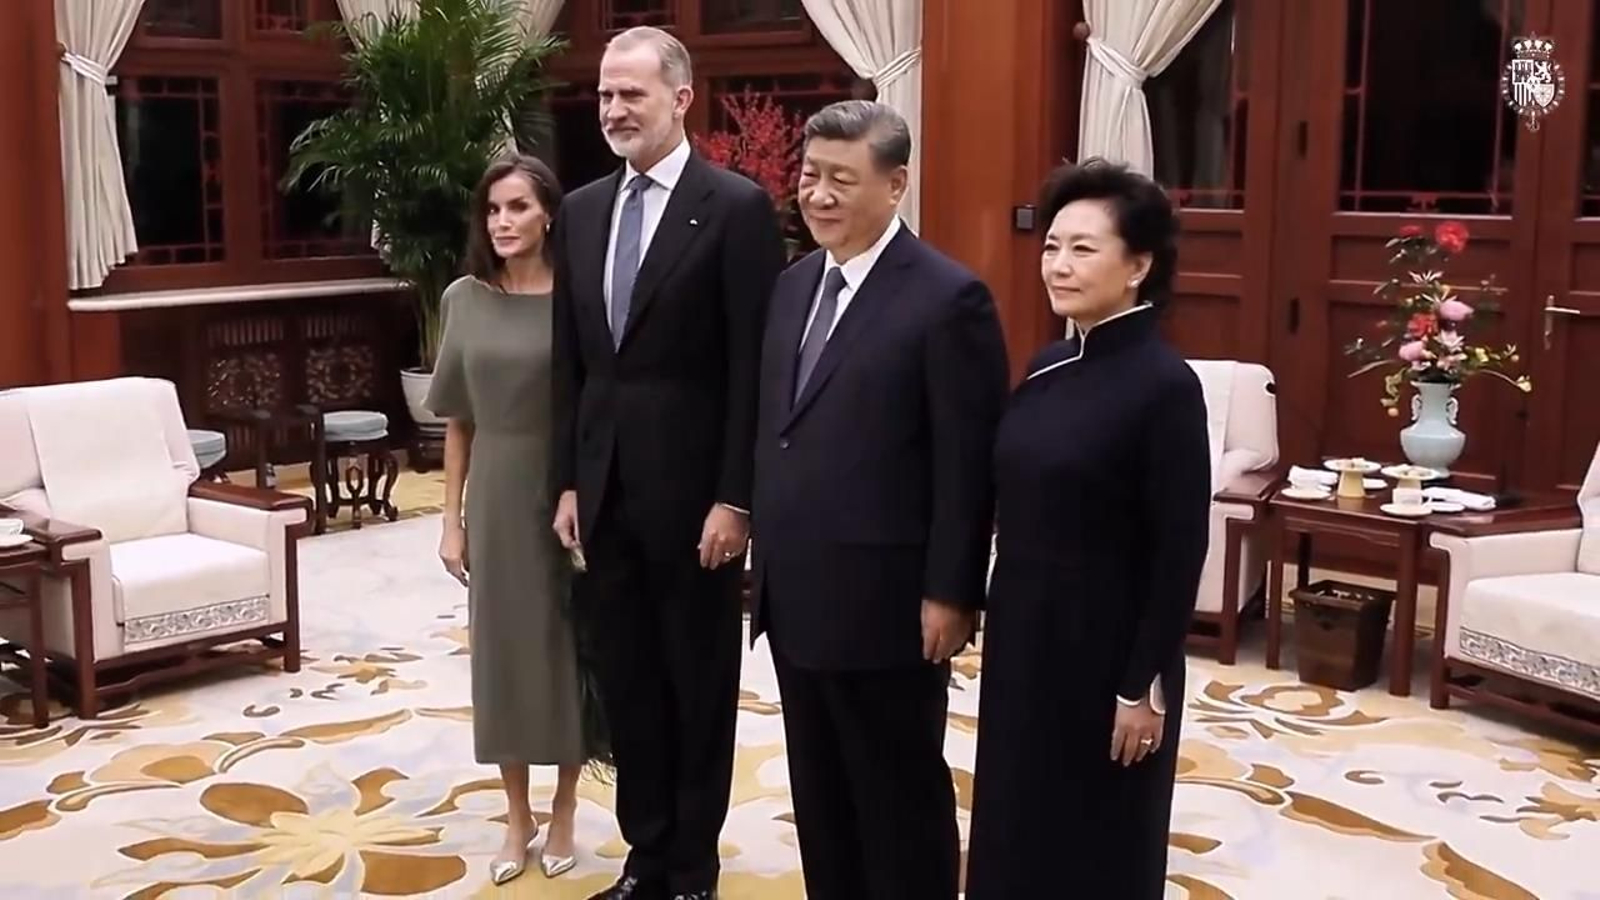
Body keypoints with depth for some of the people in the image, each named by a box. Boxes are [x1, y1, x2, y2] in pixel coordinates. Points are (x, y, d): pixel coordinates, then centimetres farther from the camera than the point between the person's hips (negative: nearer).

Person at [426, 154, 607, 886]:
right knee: (502, 648, 10)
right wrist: (451, 519, 4)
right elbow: (457, 421, 6)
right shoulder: (465, 299, 2)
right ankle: (516, 816, 26)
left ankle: (563, 812, 26)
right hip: (495, 501, 3)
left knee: (568, 646, 8)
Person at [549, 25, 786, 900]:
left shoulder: (737, 206, -8)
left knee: (699, 683, 9)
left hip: (691, 489, -5)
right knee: (625, 682, 13)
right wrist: (568, 481, 8)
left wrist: (735, 498, -14)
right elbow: (568, 361, 12)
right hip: (605, 488, 6)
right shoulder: (581, 211, 10)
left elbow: (754, 367, -11)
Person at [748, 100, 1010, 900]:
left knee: (901, 799, 9)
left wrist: (950, 593, -15)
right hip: (795, 596, 7)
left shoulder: (949, 298, -13)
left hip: (884, 602, -7)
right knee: (819, 794, 18)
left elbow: (968, 465, -14)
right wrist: (765, 549, 13)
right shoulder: (794, 284, 10)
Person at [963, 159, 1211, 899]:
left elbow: (1179, 552, -15)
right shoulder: (1048, 366, 5)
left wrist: (1146, 686, -15)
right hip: (1022, 634, 7)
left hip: (1106, 647, -7)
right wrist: (1001, 625, 12)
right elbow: (1020, 507, 10)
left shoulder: (1164, 384, -16)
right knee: (1017, 823, 17)